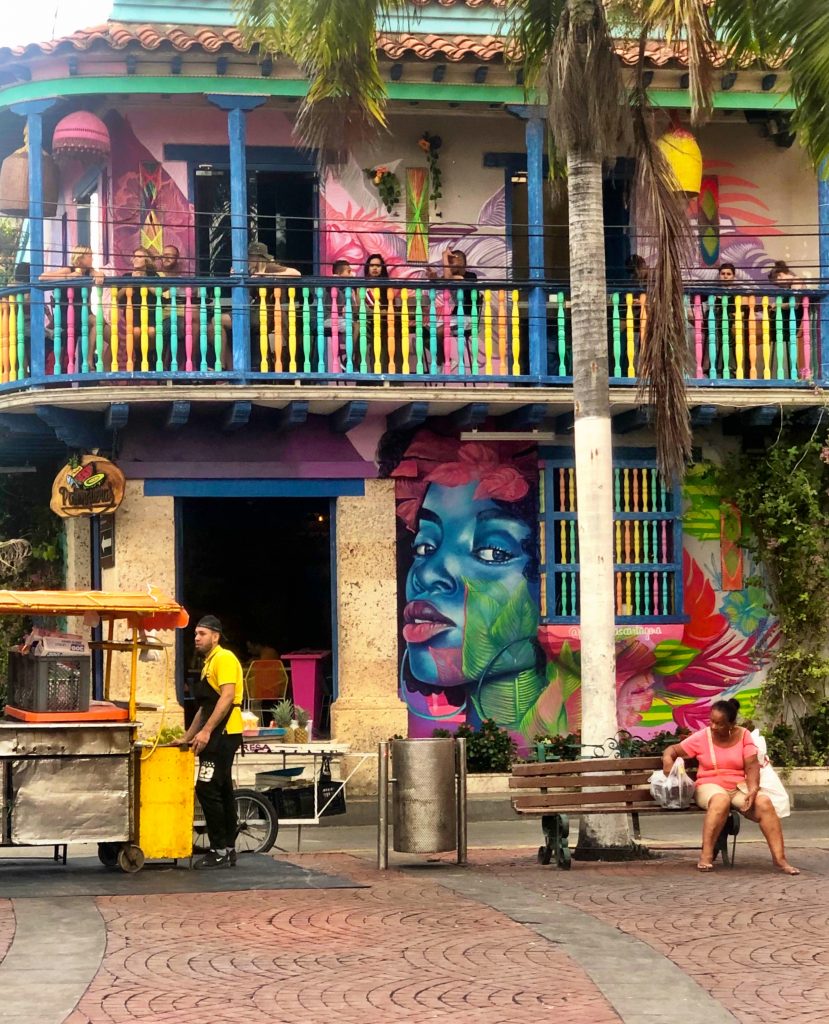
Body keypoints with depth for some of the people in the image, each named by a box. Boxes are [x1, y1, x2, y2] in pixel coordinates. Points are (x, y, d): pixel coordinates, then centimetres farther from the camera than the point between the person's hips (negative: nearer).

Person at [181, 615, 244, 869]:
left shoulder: (224, 658, -9)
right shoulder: (209, 663, 22)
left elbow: (227, 697, -21)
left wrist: (206, 731, -25)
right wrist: (187, 737, 24)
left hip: (223, 733, -10)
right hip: (217, 735, 10)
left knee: (207, 789, -12)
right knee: (222, 791, 11)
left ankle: (220, 851, -10)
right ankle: (228, 850, 15)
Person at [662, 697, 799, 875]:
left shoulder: (743, 735, 2)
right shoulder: (701, 737, 0)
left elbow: (752, 766, -5)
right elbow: (672, 749, 5)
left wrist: (753, 790, -22)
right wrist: (667, 758, -19)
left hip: (739, 787, 2)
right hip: (710, 786, -2)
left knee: (764, 803, -28)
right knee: (721, 800, -39)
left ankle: (779, 858, -26)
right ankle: (706, 857, -40)